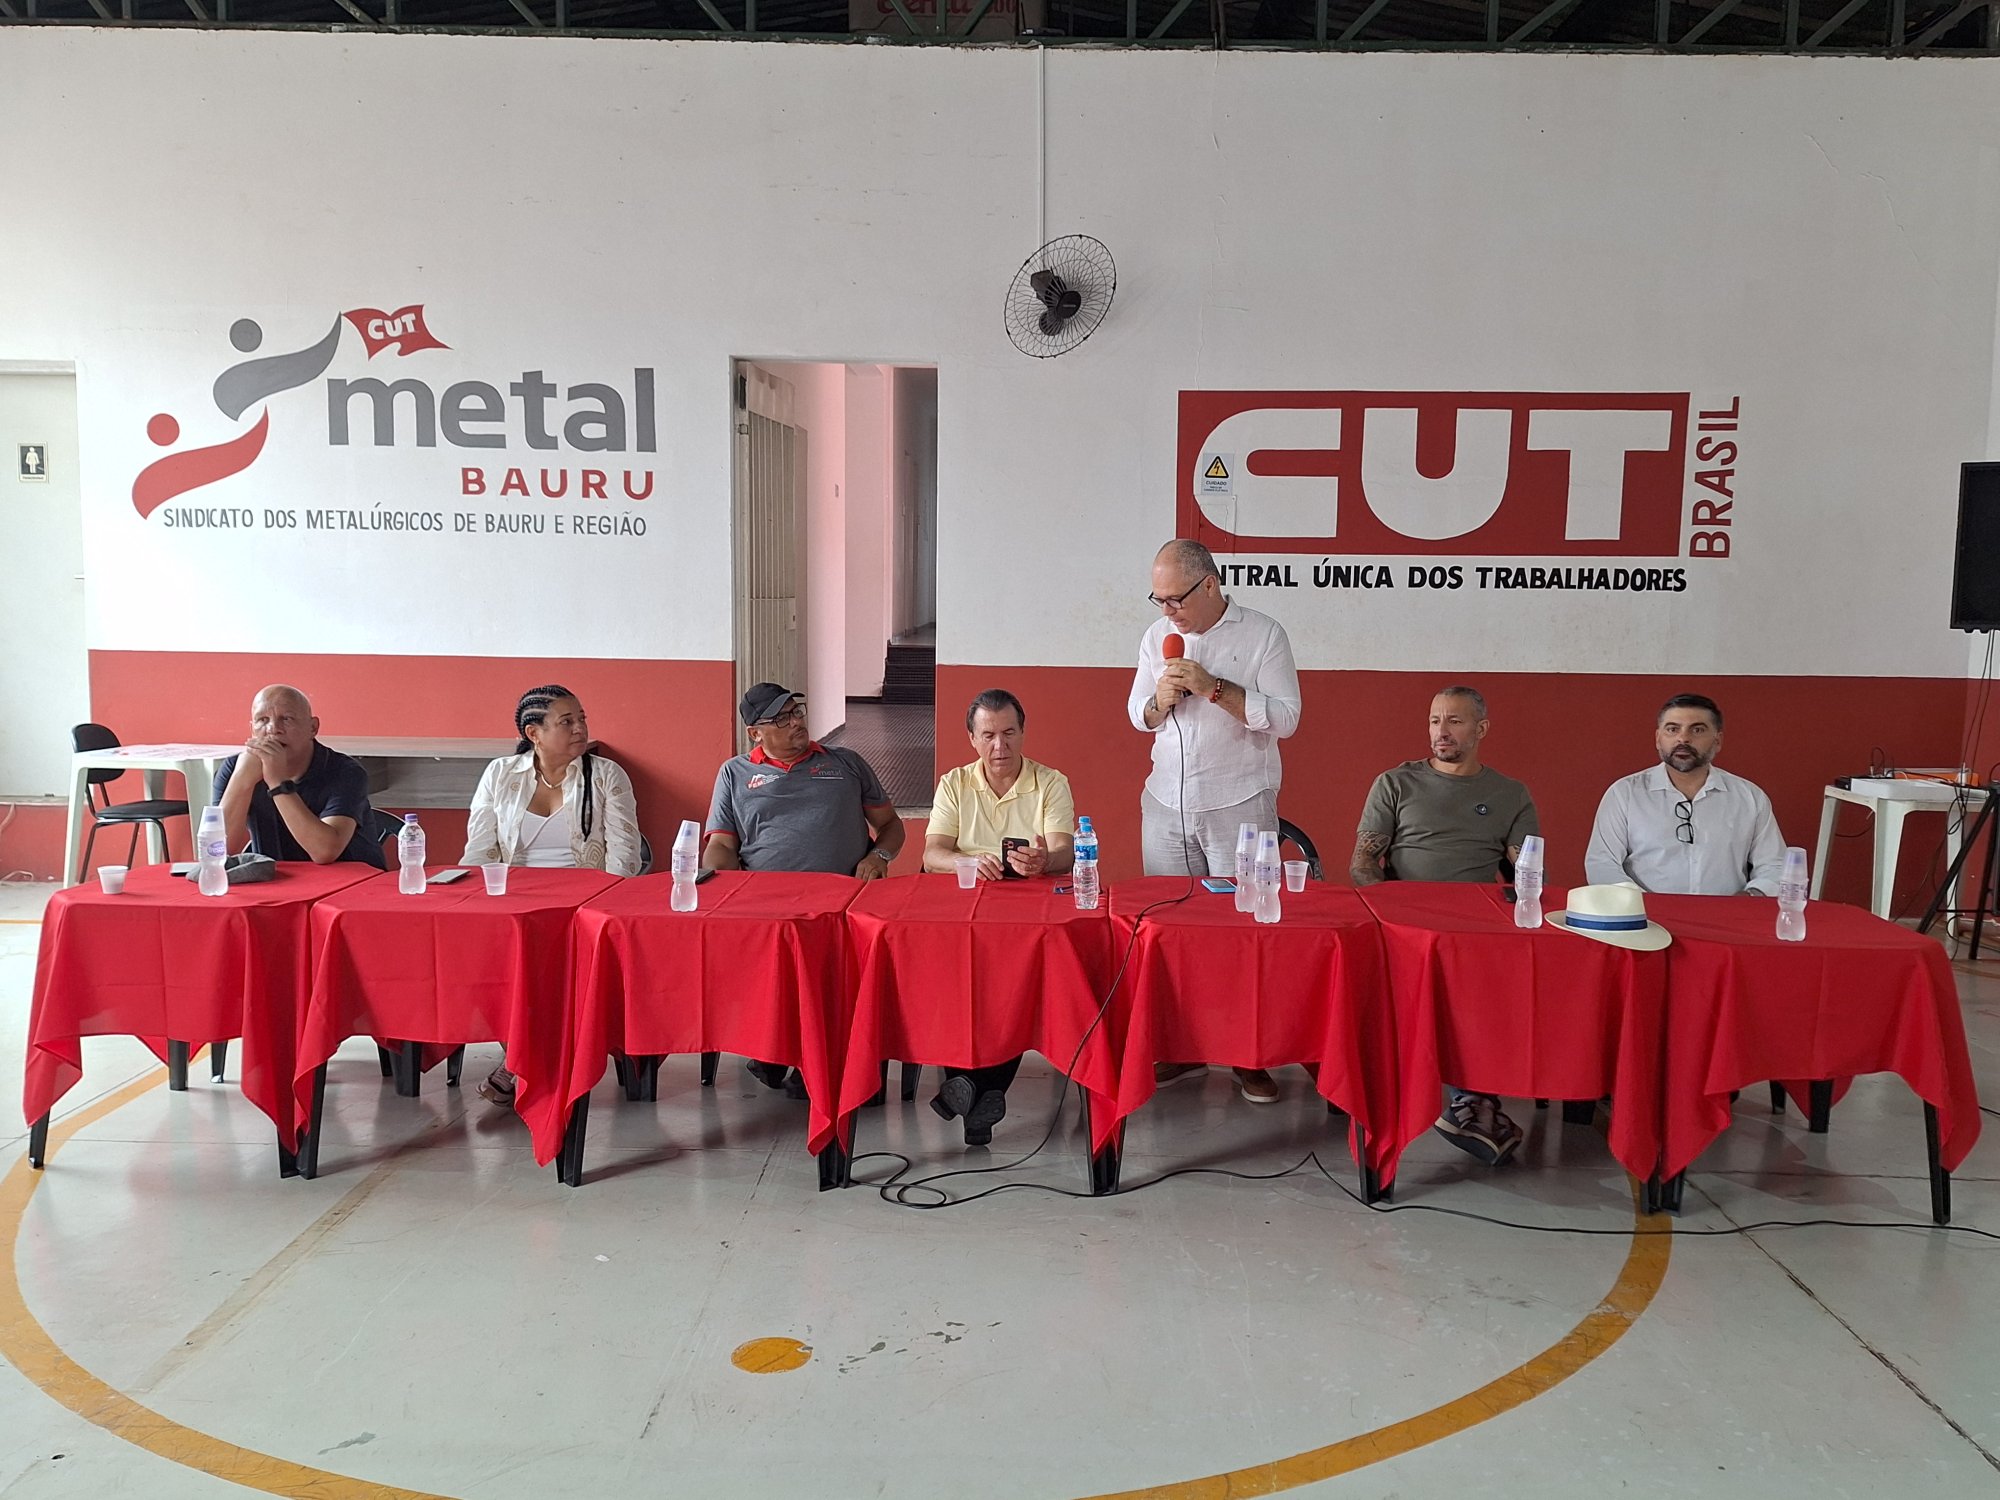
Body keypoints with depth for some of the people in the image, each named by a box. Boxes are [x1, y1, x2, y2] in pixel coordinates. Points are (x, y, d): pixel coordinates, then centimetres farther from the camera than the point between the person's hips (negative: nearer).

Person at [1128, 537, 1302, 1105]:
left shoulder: (1264, 634, -5)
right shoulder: (1157, 636, 10)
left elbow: (1285, 718, -11)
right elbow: (1138, 716, 16)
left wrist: (1214, 688, -18)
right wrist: (1160, 700, -7)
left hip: (1238, 807, -4)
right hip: (1166, 804, 5)